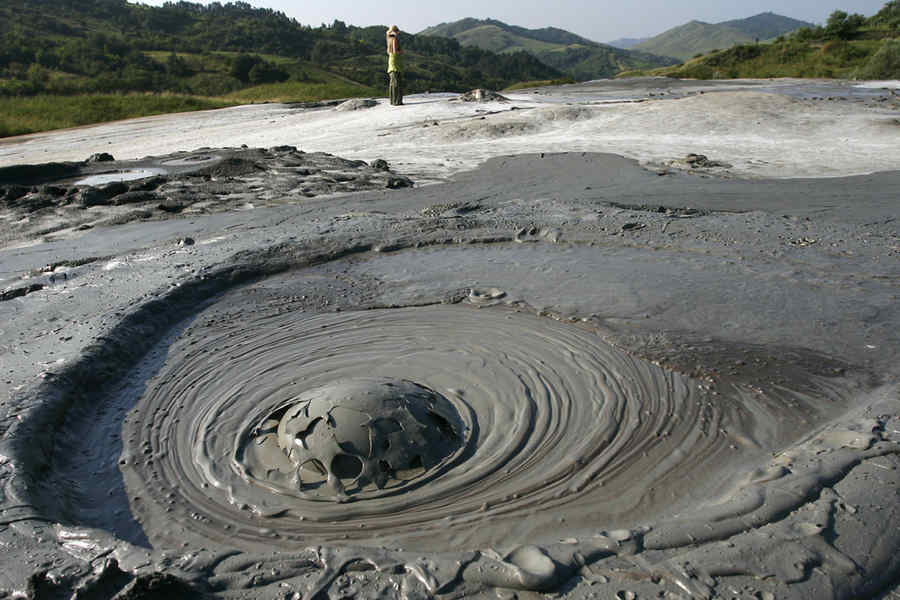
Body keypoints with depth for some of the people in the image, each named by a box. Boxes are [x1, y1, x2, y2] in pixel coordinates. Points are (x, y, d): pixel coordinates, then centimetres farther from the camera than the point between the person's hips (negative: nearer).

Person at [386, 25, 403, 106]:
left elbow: (388, 52, 19)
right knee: (396, 82, -12)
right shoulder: (395, 39, -12)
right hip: (395, 61, -9)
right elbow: (395, 51, -18)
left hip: (390, 60, 9)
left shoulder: (390, 39, 14)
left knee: (393, 82, 10)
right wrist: (401, 52, 0)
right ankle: (396, 101, -15)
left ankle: (393, 100, 11)